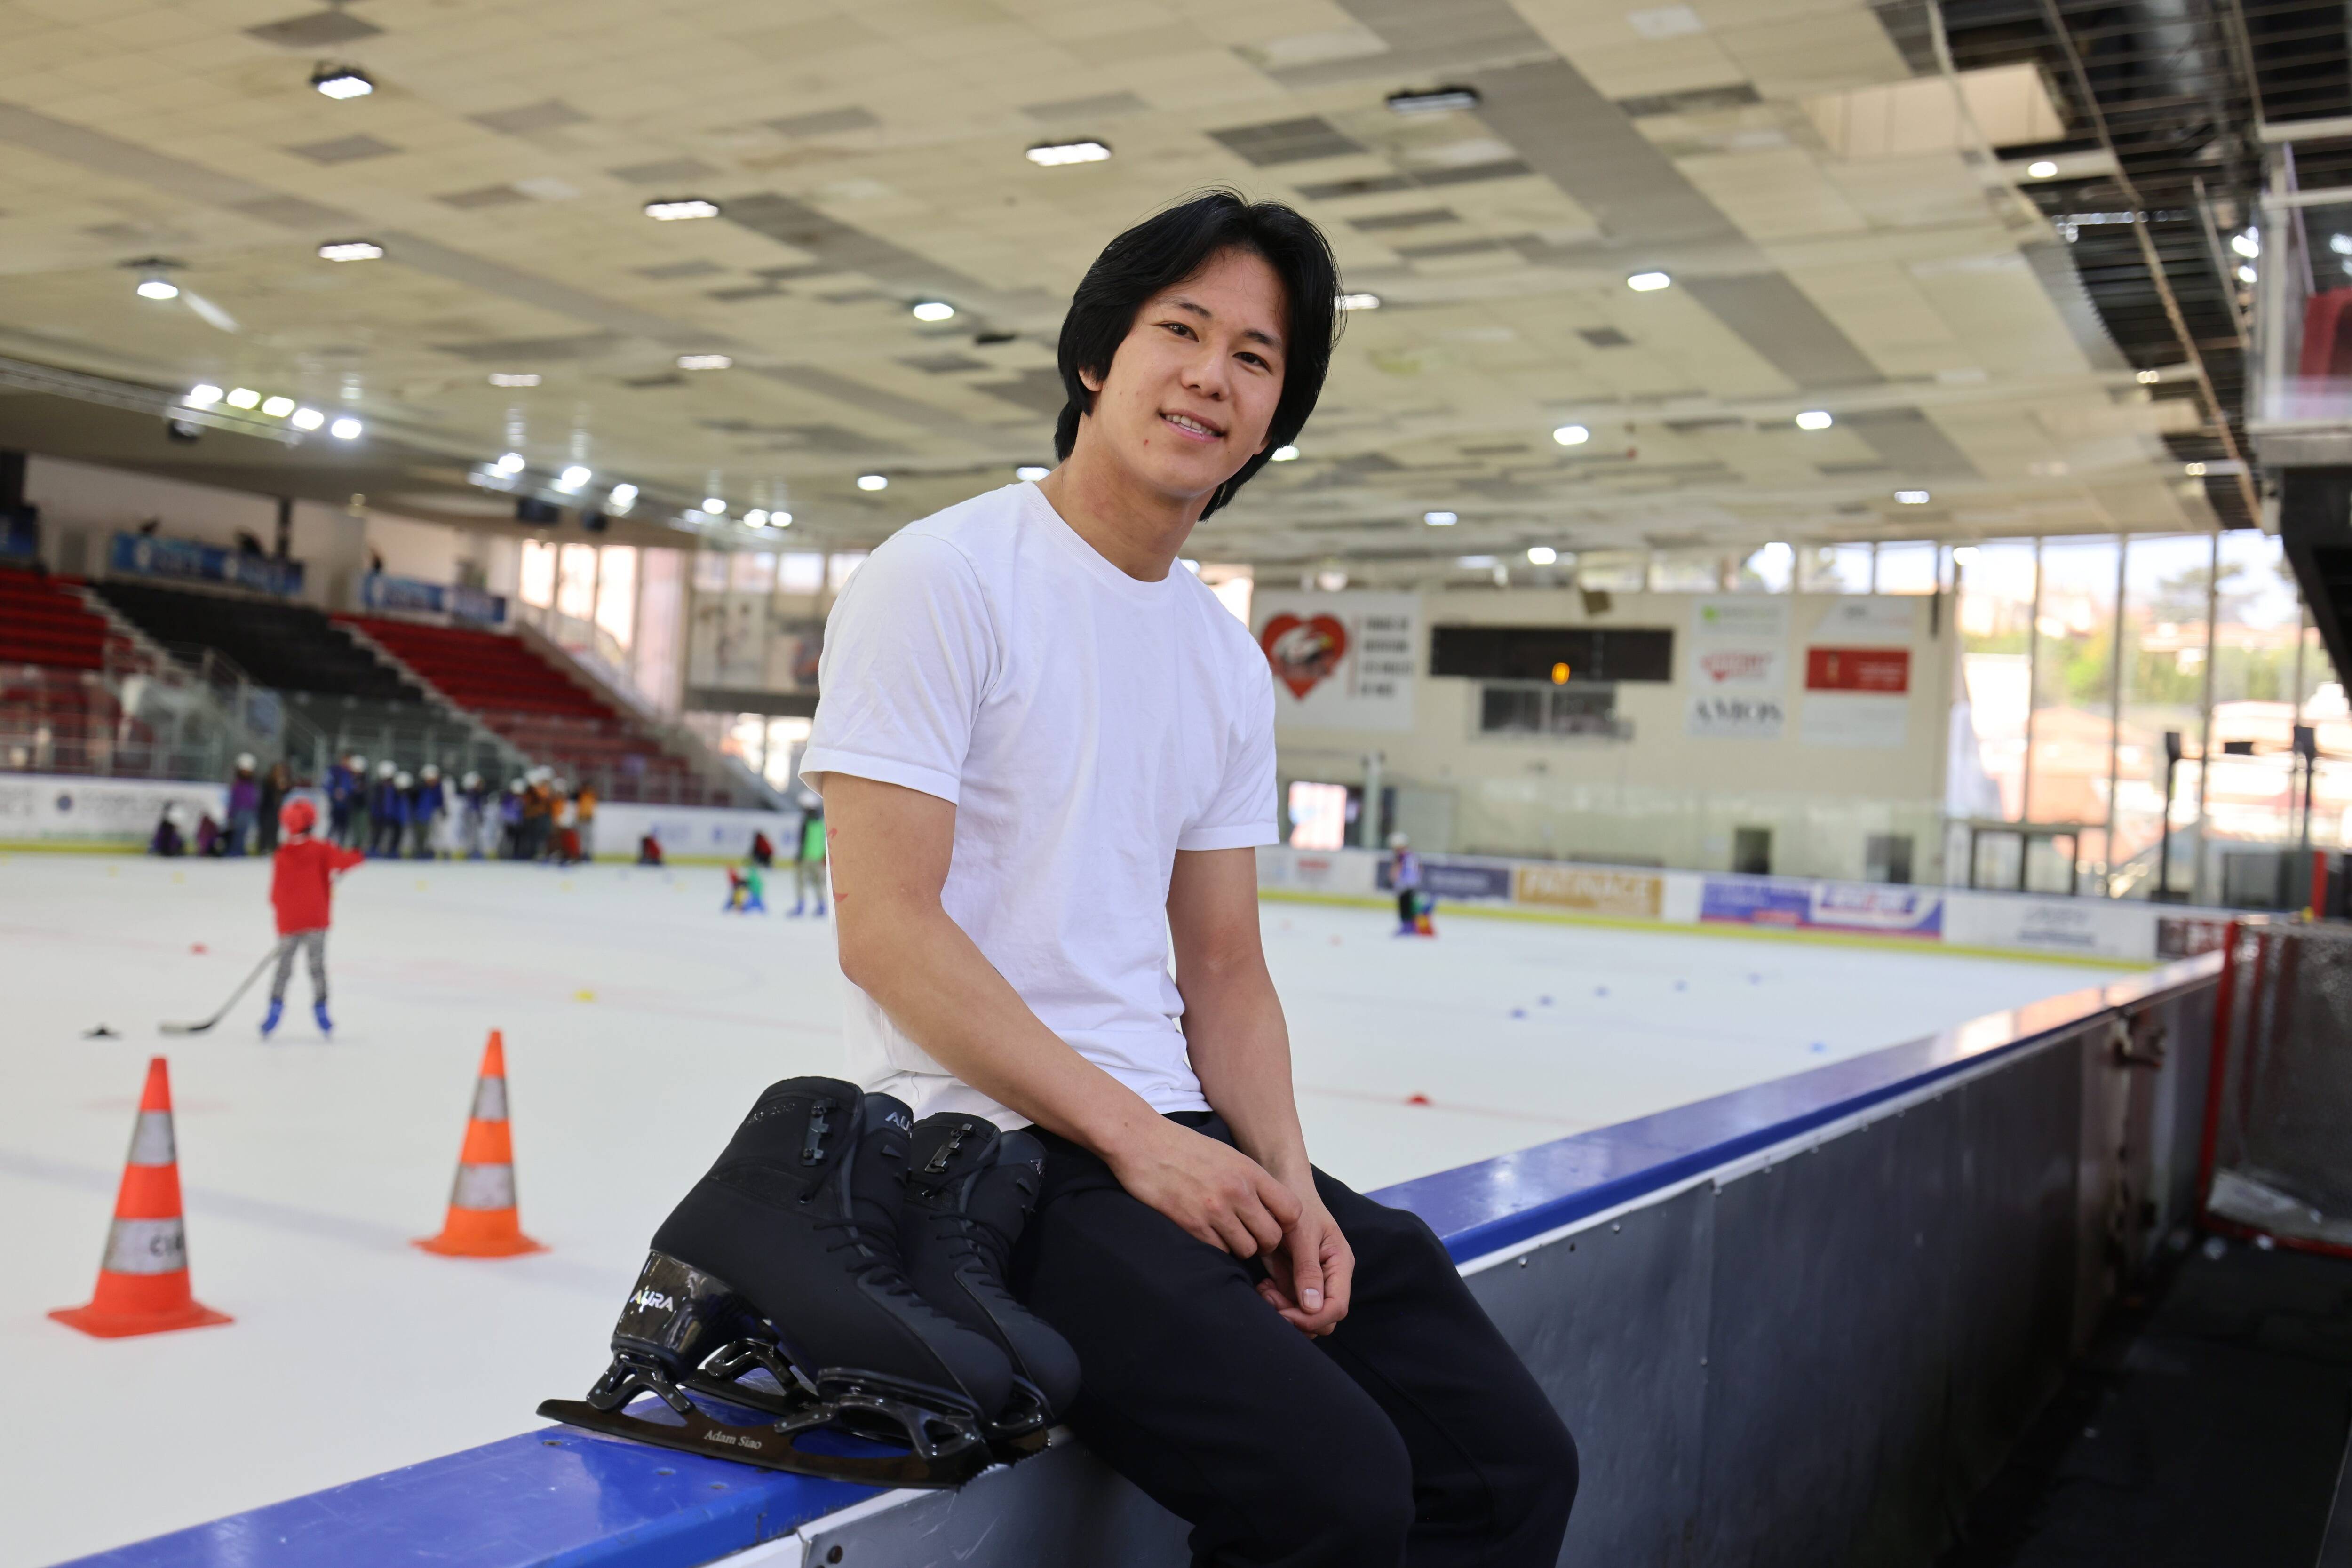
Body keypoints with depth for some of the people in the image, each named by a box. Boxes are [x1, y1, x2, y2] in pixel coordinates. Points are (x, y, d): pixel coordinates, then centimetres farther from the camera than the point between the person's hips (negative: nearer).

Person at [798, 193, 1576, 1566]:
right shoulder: (945, 579, -8)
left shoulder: (1232, 663, 14)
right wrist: (1132, 1137, -16)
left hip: (1183, 1139, 8)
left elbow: (1224, 968, 14)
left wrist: (1288, 1184, -3)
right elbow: (886, 930, -15)